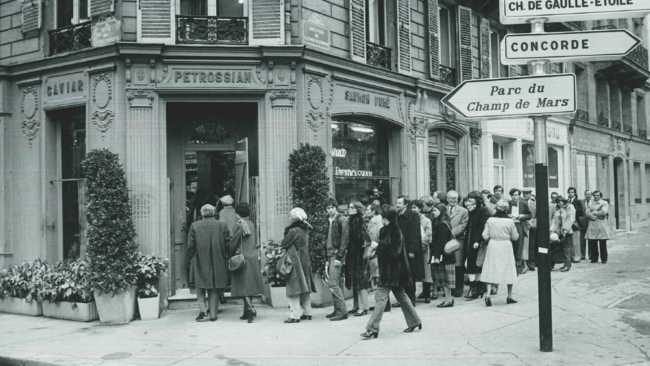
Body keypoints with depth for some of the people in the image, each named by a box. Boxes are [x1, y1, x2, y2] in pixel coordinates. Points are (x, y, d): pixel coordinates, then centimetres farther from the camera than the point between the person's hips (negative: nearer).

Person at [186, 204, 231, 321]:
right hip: (218, 262, 1)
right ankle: (213, 314, 10)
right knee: (214, 289, 10)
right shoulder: (222, 226, -1)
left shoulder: (195, 226, -3)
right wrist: (226, 257, 12)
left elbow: (190, 245, -3)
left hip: (201, 262, -1)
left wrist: (190, 257, 11)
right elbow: (228, 245, -2)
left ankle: (202, 309, -4)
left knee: (200, 287, 12)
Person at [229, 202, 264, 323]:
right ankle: (247, 312, 16)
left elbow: (234, 243, -11)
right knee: (250, 285, 11)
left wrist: (231, 255, 3)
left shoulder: (238, 225, -11)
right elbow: (255, 242, 12)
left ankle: (250, 308, -20)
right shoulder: (252, 224, 9)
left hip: (242, 258, -6)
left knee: (243, 285, -5)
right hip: (253, 258, 6)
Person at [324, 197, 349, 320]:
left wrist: (339, 257, -18)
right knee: (336, 284, 11)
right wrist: (328, 259, 15)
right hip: (331, 255, 8)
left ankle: (342, 311, -8)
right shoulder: (330, 221, 16)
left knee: (333, 283, -12)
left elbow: (345, 238, -14)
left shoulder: (341, 219, -8)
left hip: (337, 255, -8)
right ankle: (338, 310, 16)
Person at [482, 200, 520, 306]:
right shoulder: (510, 221, -9)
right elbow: (515, 237, -1)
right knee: (508, 270, 12)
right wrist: (517, 232, 19)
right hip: (506, 247, -1)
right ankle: (509, 296, 19)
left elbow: (485, 236, -4)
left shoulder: (490, 220, -6)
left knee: (491, 270, 5)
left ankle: (488, 295, -9)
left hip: (493, 246, 1)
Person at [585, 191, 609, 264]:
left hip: (601, 226, -3)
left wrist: (594, 212, -2)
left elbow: (604, 212, -9)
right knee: (592, 243, -1)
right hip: (592, 226, 3)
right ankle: (594, 258, 7)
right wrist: (597, 216, -10)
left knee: (603, 244, -2)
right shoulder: (590, 203, 17)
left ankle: (604, 259, 5)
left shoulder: (604, 203, 8)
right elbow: (587, 213, 3)